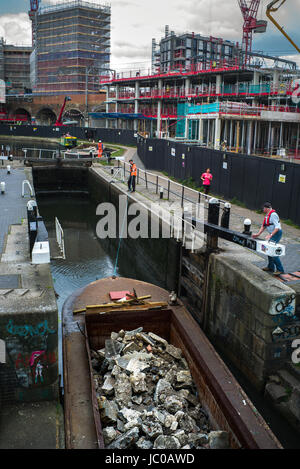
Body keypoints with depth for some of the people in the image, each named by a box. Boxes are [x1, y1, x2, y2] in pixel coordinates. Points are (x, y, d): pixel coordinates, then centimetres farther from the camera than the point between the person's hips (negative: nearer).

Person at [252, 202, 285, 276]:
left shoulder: (273, 215, -19)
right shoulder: (267, 215, 12)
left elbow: (277, 227, -25)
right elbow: (263, 226, 17)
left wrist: (270, 235, -29)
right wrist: (258, 234, 9)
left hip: (276, 233, -10)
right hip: (272, 234, 10)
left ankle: (280, 269, -11)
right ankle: (271, 267, 26)